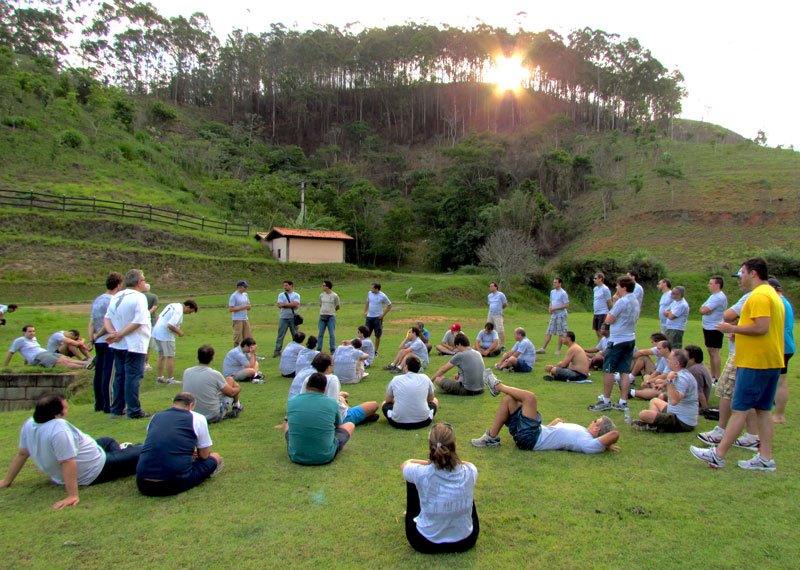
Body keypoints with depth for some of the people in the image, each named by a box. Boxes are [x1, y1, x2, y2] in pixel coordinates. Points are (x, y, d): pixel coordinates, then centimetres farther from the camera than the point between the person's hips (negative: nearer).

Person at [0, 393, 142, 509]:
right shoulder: (59, 428, -36)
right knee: (140, 454, 6)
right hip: (95, 473, -9)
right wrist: (72, 496, -34)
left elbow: (21, 454, 3)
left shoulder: (29, 424, -9)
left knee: (108, 441, 30)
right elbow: (68, 462, -37)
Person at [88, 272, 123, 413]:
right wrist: (96, 336, -6)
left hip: (98, 342, 8)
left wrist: (91, 336, 0)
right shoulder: (112, 301, -12)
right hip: (109, 342, -8)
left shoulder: (97, 300, 14)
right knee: (107, 374, -5)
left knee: (99, 373, 12)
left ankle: (99, 404, 20)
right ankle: (107, 406, -2)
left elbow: (92, 322, 10)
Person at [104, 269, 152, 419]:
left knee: (119, 376, 15)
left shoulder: (115, 297, 10)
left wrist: (113, 333, -7)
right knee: (133, 377, -3)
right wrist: (119, 334, -15)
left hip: (117, 345, 8)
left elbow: (107, 318, 7)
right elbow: (138, 322, -21)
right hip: (134, 345, -7)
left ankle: (117, 409, 22)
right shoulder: (139, 297, -13)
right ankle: (134, 411, 1)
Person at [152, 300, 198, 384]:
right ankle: (170, 379, 6)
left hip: (157, 332, 9)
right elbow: (170, 325, -26)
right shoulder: (178, 311, -17)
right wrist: (179, 332, -12)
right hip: (166, 336, -9)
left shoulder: (172, 305, 13)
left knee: (161, 356, 16)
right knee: (170, 357, 0)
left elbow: (159, 317, 18)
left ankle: (160, 377, 22)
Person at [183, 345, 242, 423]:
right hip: (213, 417, -5)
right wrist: (238, 388, 18)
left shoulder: (186, 372, -5)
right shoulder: (214, 374, -19)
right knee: (229, 379, 13)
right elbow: (231, 392, -6)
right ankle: (237, 406, 36)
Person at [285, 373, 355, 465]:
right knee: (350, 425, 20)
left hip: (296, 457, 2)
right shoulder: (332, 403, -6)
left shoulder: (292, 401, -3)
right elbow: (338, 426, 15)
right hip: (325, 457, -2)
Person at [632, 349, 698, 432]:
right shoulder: (685, 374, 10)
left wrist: (669, 380, -35)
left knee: (643, 414, -23)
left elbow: (674, 401, -37)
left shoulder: (682, 378, -24)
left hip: (681, 423, -11)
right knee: (654, 401, 28)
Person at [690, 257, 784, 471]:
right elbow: (769, 328, 20)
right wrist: (741, 332, 17)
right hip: (772, 362, 10)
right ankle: (766, 459, 15)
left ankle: (718, 455, -1)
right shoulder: (773, 295, 17)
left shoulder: (759, 295, -15)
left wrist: (733, 329, -13)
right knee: (763, 410, 12)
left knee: (739, 409, -6)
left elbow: (762, 327, -24)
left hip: (755, 363, -10)